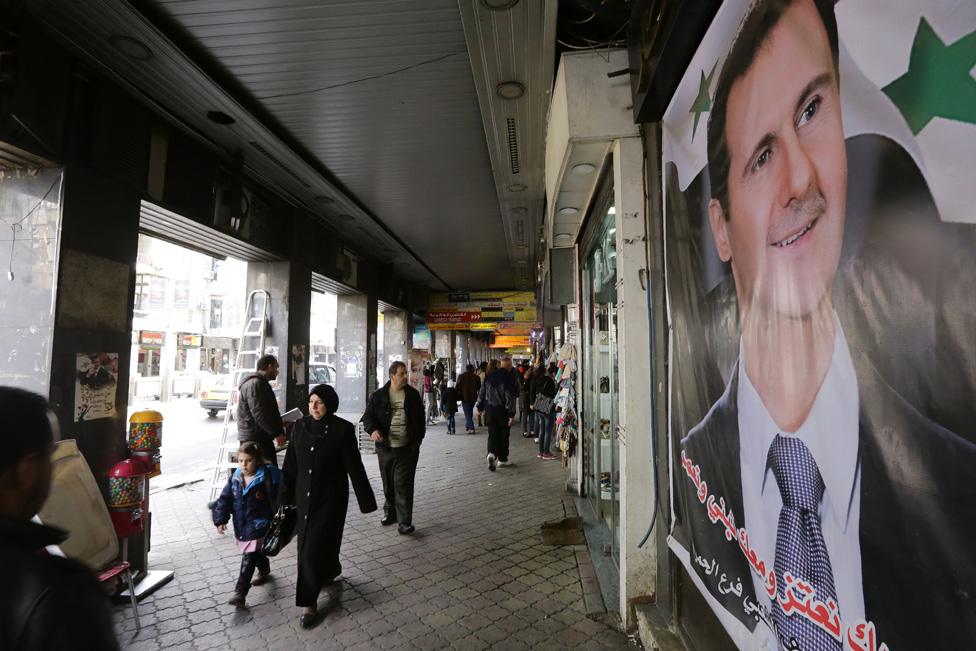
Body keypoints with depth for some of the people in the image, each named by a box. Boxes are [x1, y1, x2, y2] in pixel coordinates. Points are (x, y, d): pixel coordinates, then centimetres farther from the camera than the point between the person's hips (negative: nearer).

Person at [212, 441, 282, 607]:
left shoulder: (267, 478, -18)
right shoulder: (235, 478, -2)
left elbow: (277, 500, -11)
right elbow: (225, 499, 5)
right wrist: (220, 519, -3)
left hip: (258, 525, -6)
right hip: (240, 525, 6)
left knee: (248, 557, -7)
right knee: (255, 553, 24)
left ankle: (240, 592, 3)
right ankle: (264, 568, 50)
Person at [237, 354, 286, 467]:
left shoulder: (259, 382, 20)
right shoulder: (255, 383, -16)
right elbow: (259, 414, -22)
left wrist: (280, 424, 21)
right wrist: (277, 433, -19)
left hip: (260, 437, 11)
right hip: (255, 438, -11)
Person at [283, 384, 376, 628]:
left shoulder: (343, 429, -15)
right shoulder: (300, 427, -2)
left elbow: (354, 467, -12)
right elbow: (290, 464, 5)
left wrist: (366, 500, -8)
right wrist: (286, 496, 7)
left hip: (330, 499, -5)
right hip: (304, 497, 5)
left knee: (315, 547, -3)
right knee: (306, 545, 17)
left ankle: (309, 602, 16)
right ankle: (331, 571, 47)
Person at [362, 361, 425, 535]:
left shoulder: (413, 394, 4)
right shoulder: (378, 395, 0)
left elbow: (420, 418, 13)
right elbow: (368, 416, 2)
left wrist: (418, 439, 10)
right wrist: (373, 430, -18)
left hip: (407, 448, -1)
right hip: (385, 448, 1)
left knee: (403, 485, -4)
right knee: (388, 484, 15)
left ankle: (404, 522, 1)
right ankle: (390, 513, 35)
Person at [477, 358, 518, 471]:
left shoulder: (488, 377, 3)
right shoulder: (507, 377, -14)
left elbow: (481, 393, 9)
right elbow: (510, 397, -17)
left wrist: (480, 407, 19)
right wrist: (511, 414, -15)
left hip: (490, 409, 4)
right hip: (503, 410, -4)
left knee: (492, 434, 7)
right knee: (504, 435, 11)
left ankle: (492, 454, -17)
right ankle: (502, 459, 20)